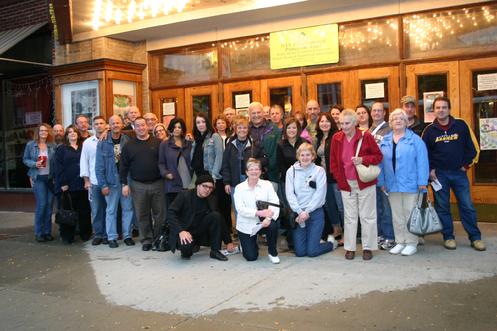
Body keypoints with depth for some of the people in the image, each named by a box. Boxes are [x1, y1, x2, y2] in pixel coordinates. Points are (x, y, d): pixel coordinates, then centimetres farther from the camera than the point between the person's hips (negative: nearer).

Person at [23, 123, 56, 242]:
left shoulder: (53, 145, 3)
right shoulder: (30, 145, 2)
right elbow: (25, 159, 8)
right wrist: (35, 164, -12)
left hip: (51, 178, 2)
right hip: (38, 178, -2)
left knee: (49, 205, 5)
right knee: (41, 204, -7)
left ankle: (47, 231, 16)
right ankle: (39, 233, 6)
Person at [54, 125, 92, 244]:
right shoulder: (61, 149, 6)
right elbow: (58, 167, -2)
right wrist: (62, 184, -10)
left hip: (82, 185, 2)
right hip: (68, 185, -2)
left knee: (84, 211, 5)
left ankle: (85, 234, 16)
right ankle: (67, 236, 8)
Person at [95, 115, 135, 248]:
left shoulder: (128, 141, 2)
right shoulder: (103, 143, -1)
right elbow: (99, 166, -3)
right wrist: (103, 184, -8)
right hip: (111, 182, -1)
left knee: (128, 209, 7)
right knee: (111, 210, 4)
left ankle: (127, 235, 18)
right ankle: (112, 237, 13)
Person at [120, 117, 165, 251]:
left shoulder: (157, 143, 3)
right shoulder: (129, 145, 6)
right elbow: (123, 166, 5)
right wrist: (124, 184, -1)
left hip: (157, 184, -1)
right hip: (138, 186, 1)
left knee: (160, 213, 3)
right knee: (142, 215, 6)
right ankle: (146, 239, 18)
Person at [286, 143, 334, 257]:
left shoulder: (319, 171, -2)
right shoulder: (291, 171, 2)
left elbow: (320, 194, -9)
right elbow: (290, 194, -3)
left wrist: (307, 211, -13)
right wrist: (300, 212, -12)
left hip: (315, 213, -2)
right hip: (298, 213, 2)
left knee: (311, 251, -3)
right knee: (299, 252, 2)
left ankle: (331, 242, 27)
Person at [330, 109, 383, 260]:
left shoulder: (366, 136, -10)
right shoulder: (336, 138, 0)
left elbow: (378, 156, -4)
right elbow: (333, 161, 6)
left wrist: (363, 160, -21)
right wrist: (340, 180, 0)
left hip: (365, 183, -3)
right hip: (346, 184, 3)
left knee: (367, 216, 6)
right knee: (349, 217, 11)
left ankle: (368, 247, 18)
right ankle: (350, 248, 20)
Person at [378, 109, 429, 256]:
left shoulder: (415, 139, -3)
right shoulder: (385, 141, 9)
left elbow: (422, 161, -8)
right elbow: (380, 162, 10)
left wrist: (422, 182, -13)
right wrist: (381, 182, 5)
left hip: (410, 184, -4)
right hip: (392, 185, 4)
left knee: (410, 214, 1)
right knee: (396, 215, 11)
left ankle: (411, 243, 11)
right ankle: (400, 242, 21)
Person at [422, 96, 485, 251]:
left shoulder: (461, 126, 1)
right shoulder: (429, 130, 2)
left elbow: (472, 147, 4)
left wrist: (466, 165, -1)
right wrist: (430, 170, -3)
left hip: (459, 173, 0)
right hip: (439, 174, 0)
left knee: (467, 206, 2)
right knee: (442, 207, 4)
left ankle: (475, 237, 11)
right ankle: (448, 237, 15)